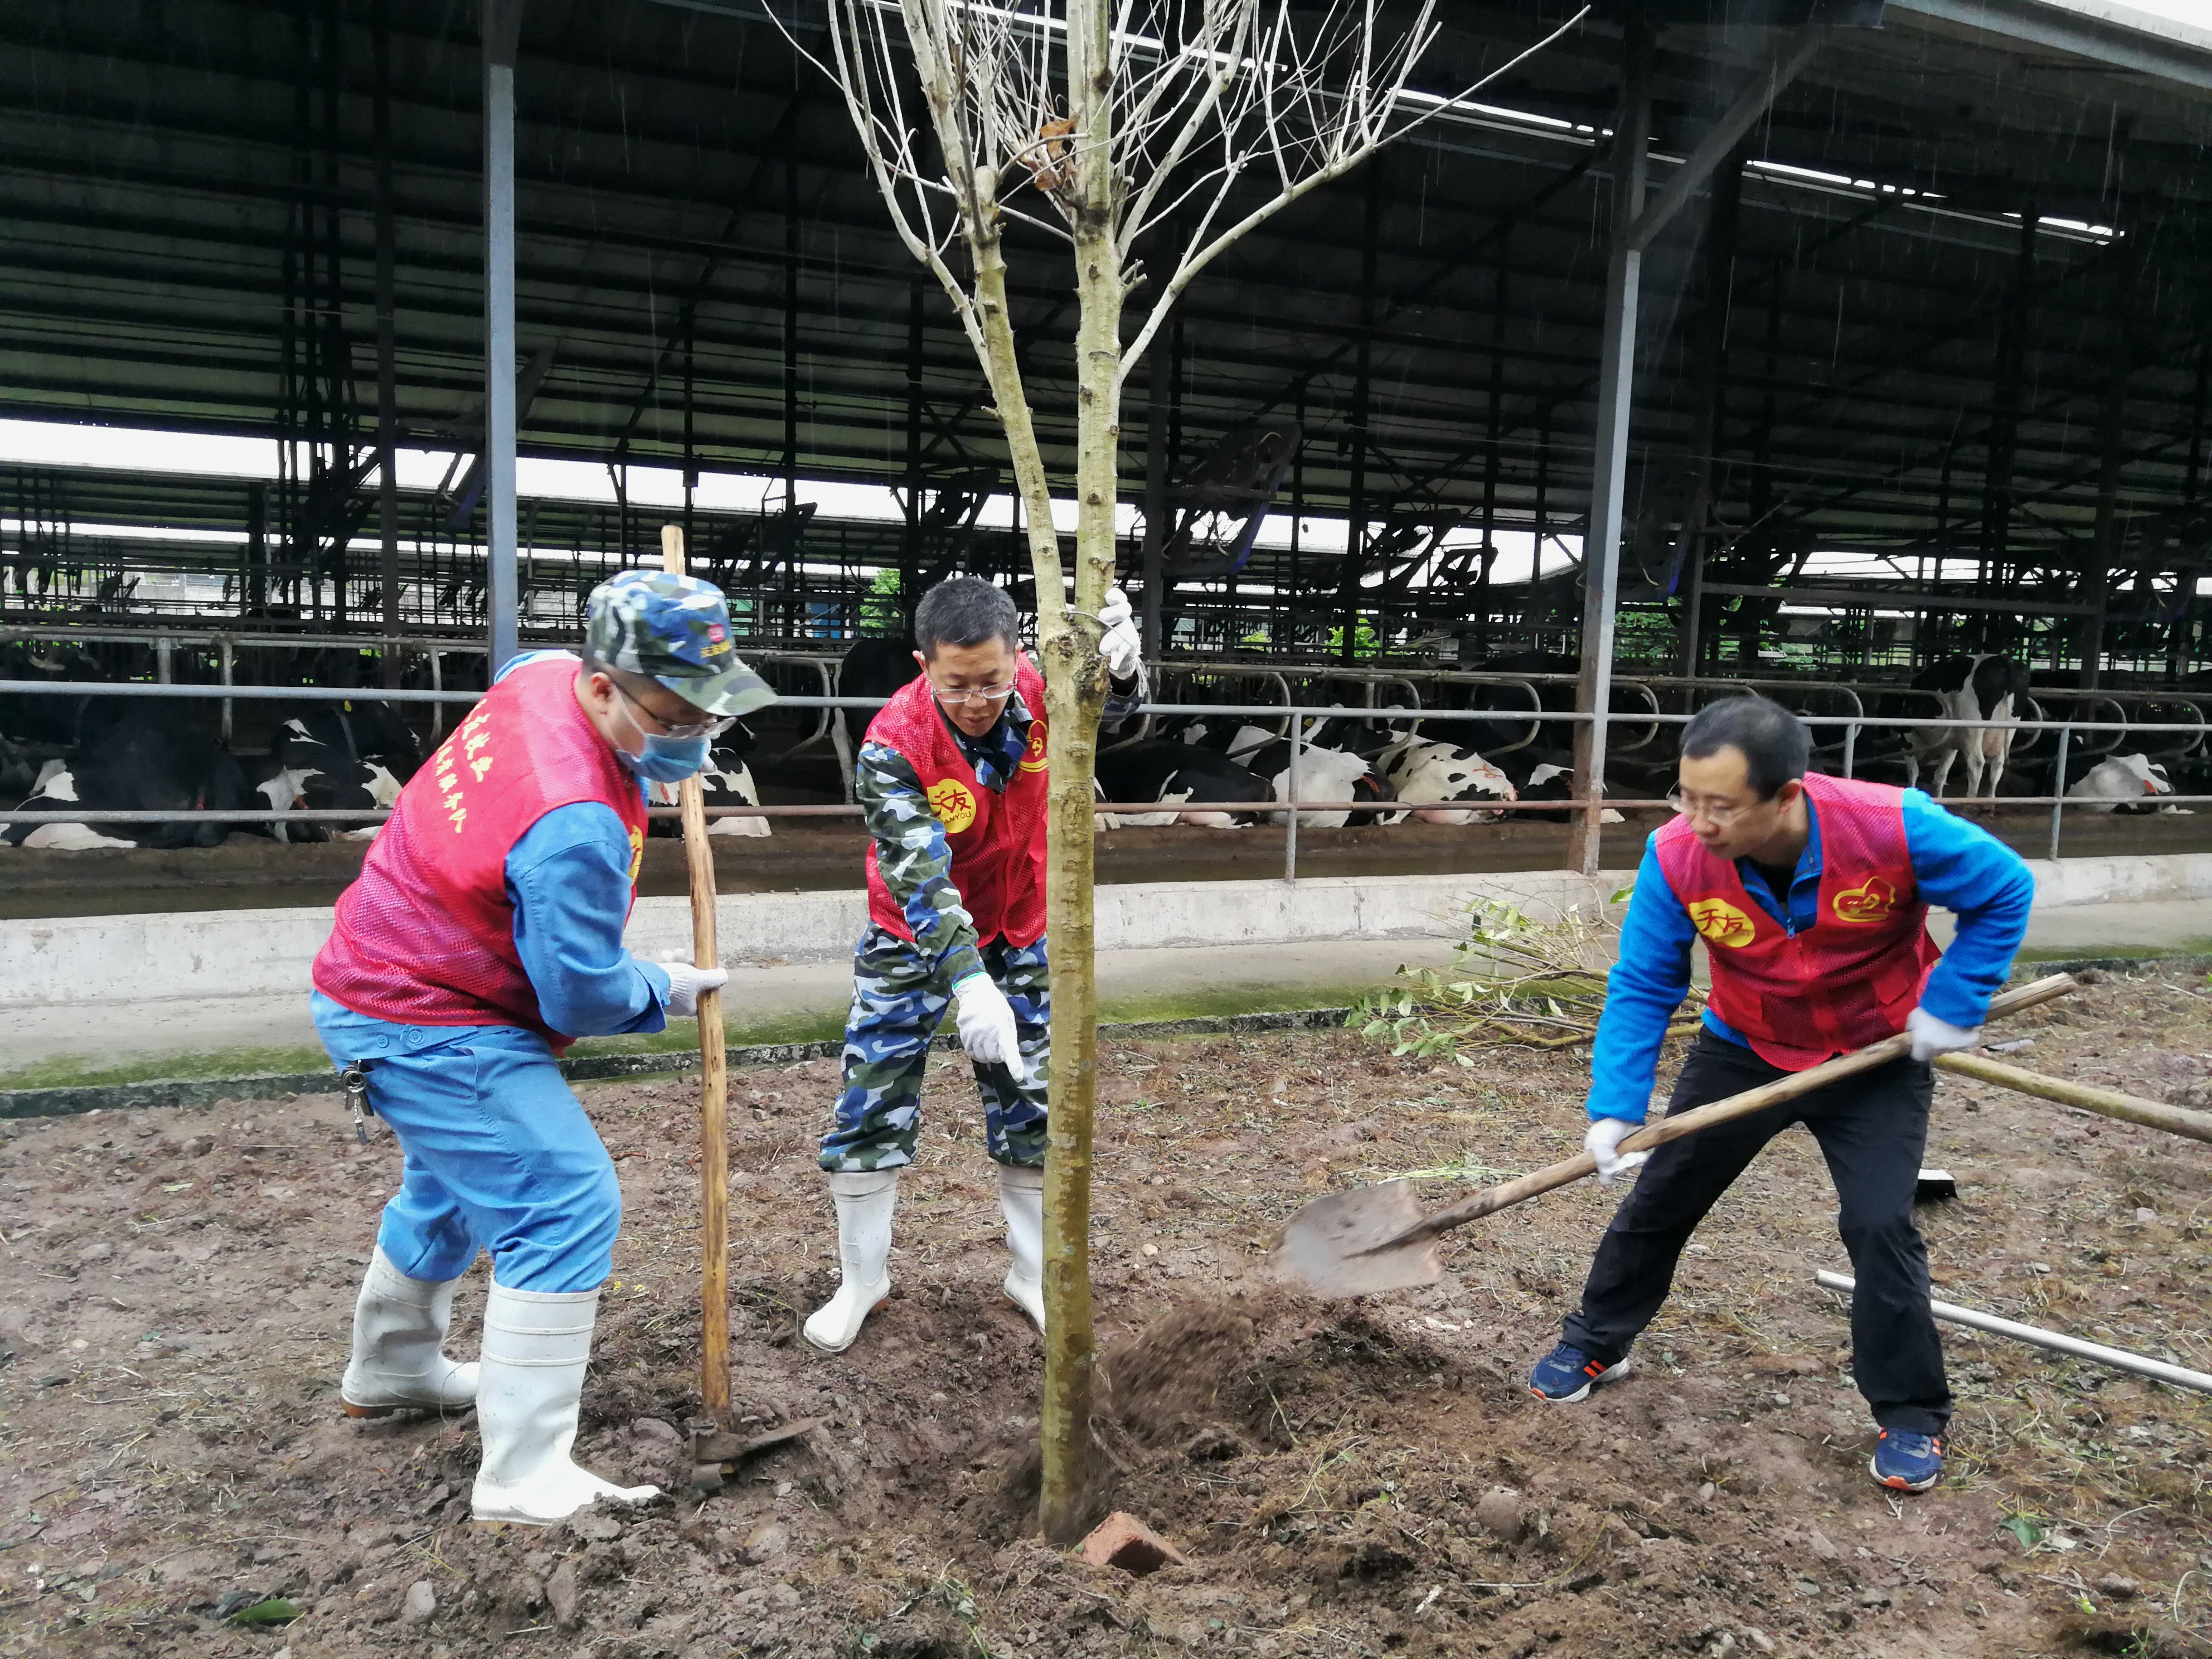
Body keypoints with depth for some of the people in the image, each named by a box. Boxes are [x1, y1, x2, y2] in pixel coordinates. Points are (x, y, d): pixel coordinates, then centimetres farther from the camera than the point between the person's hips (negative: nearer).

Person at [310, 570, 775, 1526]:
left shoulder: (543, 673, -8)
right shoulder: (577, 825, -34)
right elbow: (584, 995, -23)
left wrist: (675, 744, 4)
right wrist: (669, 991, -4)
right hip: (428, 1026, -11)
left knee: (454, 1180, 28)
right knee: (568, 1204, -13)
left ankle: (391, 1368, 51)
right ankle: (526, 1481, -7)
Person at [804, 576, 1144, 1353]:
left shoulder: (1035, 687, -19)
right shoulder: (892, 746, -30)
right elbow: (921, 880, -37)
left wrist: (1120, 662, -53)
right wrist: (970, 985, -51)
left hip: (1018, 939, 3)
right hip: (915, 941, -2)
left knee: (1032, 1110, 8)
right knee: (872, 1109, -1)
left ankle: (1034, 1276, 27)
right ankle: (862, 1280, 22)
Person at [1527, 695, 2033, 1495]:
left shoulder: (1894, 828, -32)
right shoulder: (1677, 857, -28)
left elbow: (2006, 891, -13)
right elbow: (1642, 987, -19)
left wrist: (1952, 1005, -18)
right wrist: (1616, 1109, -26)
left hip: (1876, 1062, -2)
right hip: (1744, 1051, 2)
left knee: (1879, 1226, -10)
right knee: (1659, 1197, 7)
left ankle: (1912, 1415, 15)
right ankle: (1595, 1343, 31)